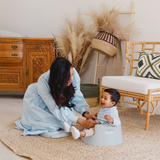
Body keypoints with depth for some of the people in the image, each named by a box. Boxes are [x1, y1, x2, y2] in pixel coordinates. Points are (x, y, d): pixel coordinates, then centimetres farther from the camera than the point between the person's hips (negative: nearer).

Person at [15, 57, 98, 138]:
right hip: (37, 100, -5)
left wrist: (85, 113, -36)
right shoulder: (43, 83, -41)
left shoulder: (74, 74, -32)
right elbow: (57, 110, -38)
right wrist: (82, 122, -43)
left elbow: (77, 97, -20)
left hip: (57, 100, 5)